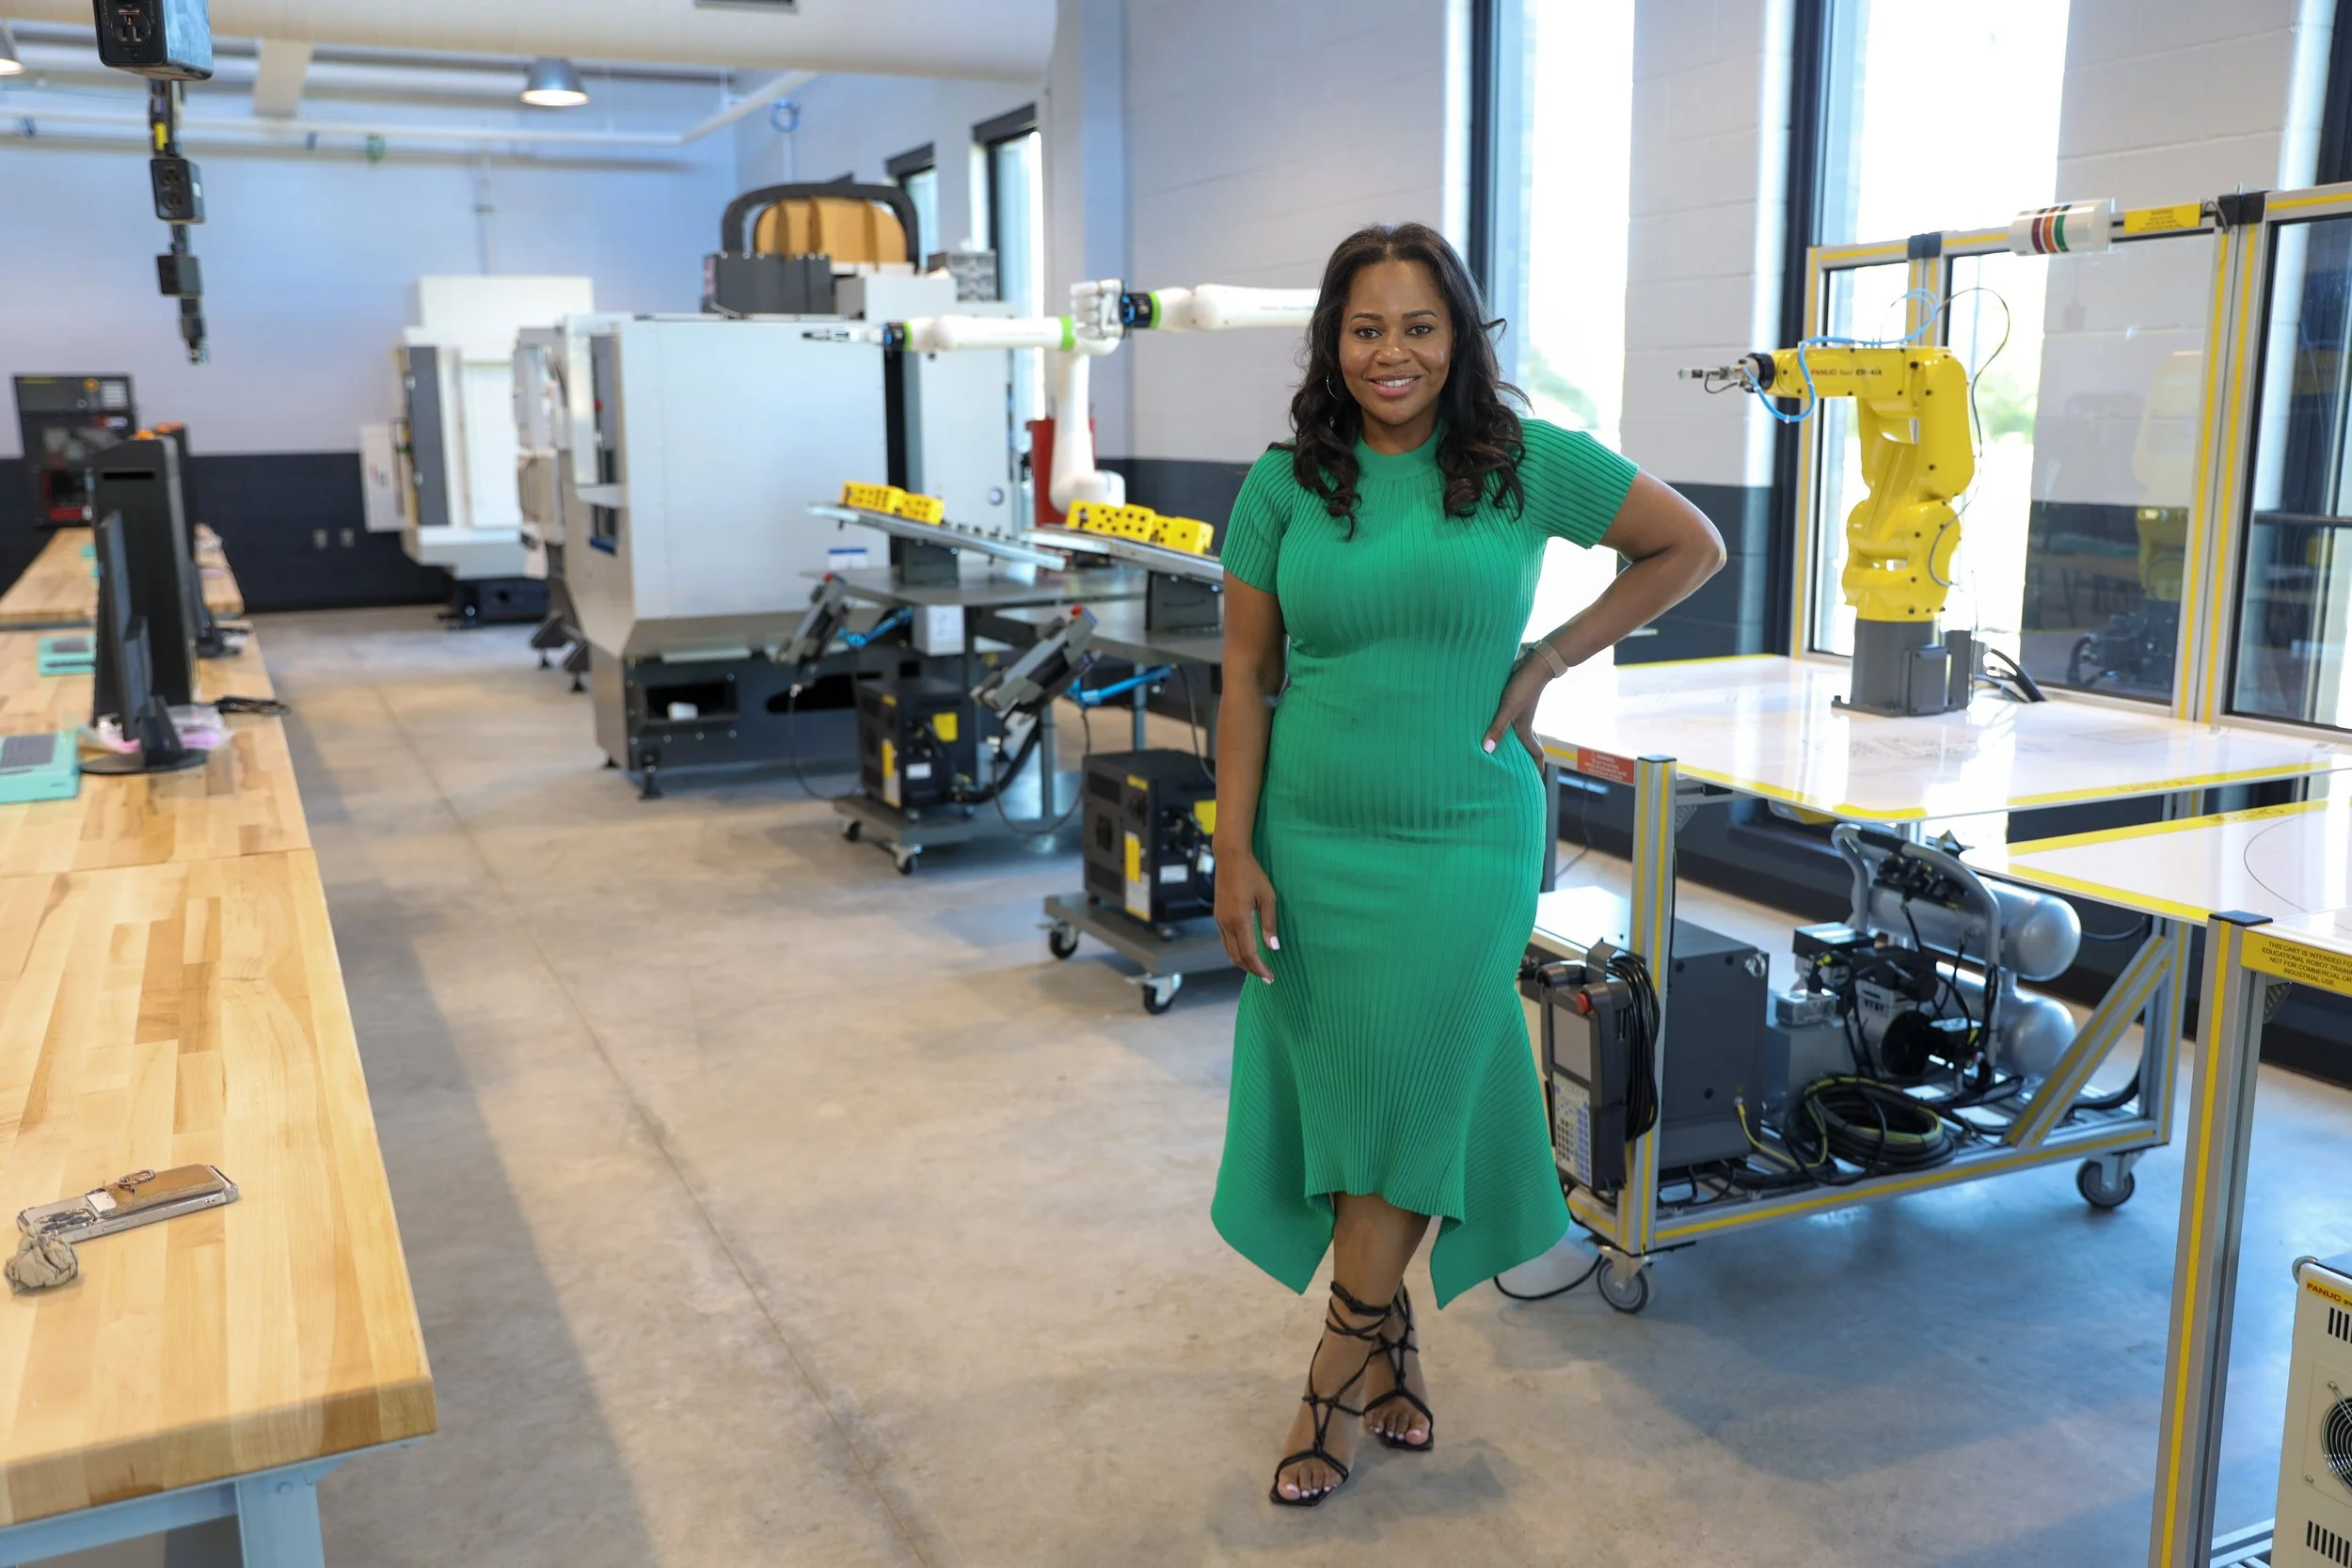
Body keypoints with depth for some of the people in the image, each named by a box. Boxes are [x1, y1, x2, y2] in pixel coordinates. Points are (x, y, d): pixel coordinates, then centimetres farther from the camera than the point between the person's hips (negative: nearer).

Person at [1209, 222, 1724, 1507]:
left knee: (1410, 1100, 5)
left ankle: (1340, 1376, 23)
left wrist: (1547, 661, -2)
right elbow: (1246, 678, 3)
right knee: (1347, 1099, 9)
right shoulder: (1286, 483, 1)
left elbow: (1691, 547, 7)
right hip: (1312, 844, 2)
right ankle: (1391, 1347, 30)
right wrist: (1233, 852, -3)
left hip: (1462, 846, -1)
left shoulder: (1529, 465, -3)